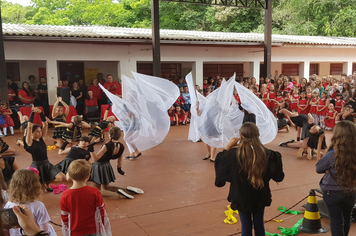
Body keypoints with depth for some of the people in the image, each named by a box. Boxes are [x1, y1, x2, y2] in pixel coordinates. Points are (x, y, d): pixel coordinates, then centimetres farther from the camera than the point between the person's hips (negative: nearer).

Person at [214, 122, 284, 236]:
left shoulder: (232, 154, -20)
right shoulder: (266, 153, -14)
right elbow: (278, 176, -4)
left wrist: (228, 147, -2)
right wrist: (275, 156, 5)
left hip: (241, 197, -2)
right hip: (260, 196, 2)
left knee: (246, 225, 13)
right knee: (259, 223, 20)